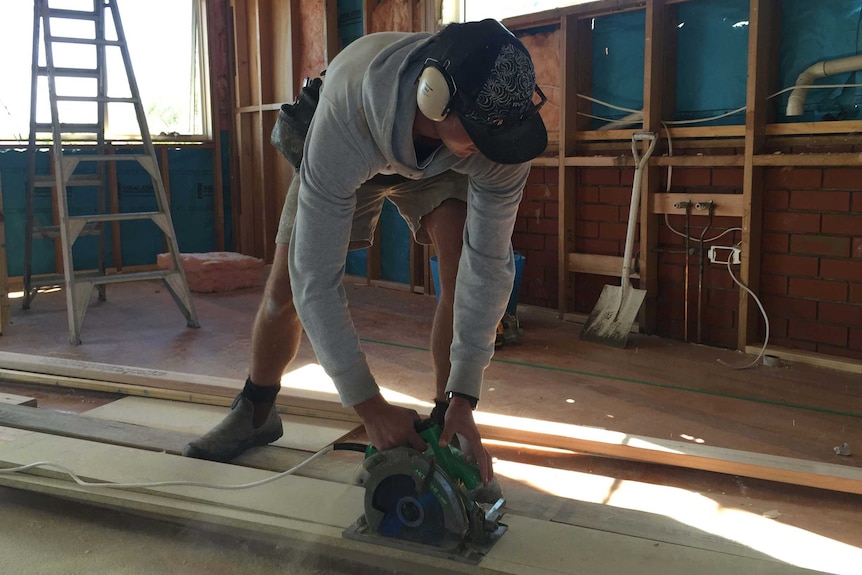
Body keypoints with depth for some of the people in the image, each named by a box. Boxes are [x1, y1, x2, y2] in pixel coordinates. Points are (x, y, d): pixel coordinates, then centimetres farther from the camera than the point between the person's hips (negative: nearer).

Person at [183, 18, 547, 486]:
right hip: (353, 156, -1)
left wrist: (464, 397, -37)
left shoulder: (498, 122, -39)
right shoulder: (344, 122, -47)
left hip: (436, 163, 1)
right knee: (284, 289, -3)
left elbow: (488, 264, -34)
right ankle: (255, 413, 26)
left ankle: (447, 421, -4)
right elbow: (315, 281, -43)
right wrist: (369, 407, -42)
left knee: (464, 270, -23)